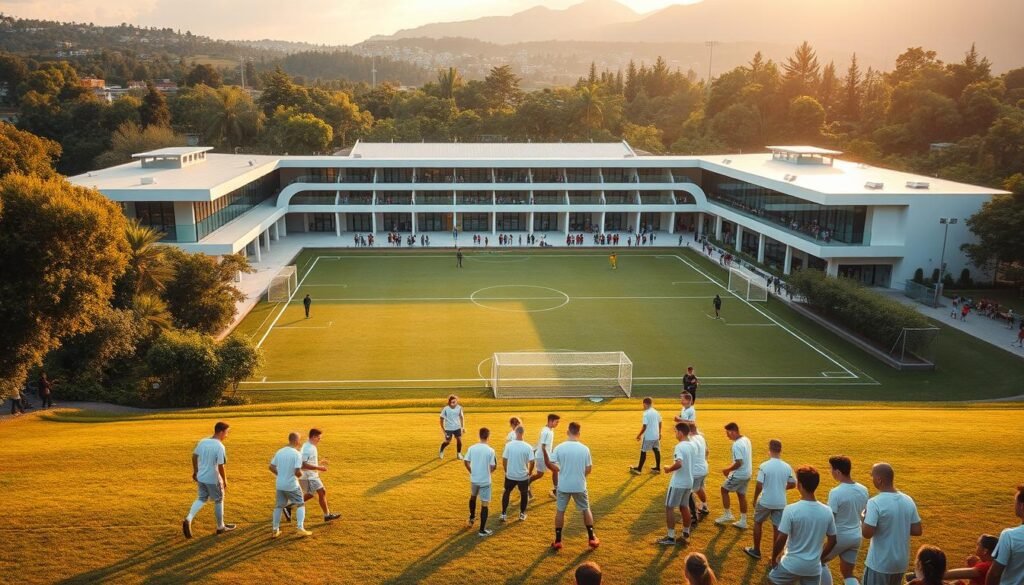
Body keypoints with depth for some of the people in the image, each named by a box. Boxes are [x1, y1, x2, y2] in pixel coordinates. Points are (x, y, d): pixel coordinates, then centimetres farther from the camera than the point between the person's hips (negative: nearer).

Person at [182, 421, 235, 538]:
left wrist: (195, 472, 23)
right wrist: (225, 481, -9)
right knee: (218, 501, 13)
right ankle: (220, 527, 26)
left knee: (202, 499, 22)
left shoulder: (202, 442, -1)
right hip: (213, 479, -6)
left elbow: (194, 456, 10)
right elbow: (220, 467, -21)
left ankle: (188, 519, 2)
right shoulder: (220, 447, -21)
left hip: (201, 477, 6)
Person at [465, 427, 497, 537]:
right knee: (484, 504, 3)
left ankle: (472, 518, 50)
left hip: (474, 479, 4)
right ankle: (482, 530, 4)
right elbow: (493, 467, -15)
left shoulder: (471, 448, -6)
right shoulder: (490, 450, -16)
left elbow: (466, 462, 0)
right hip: (485, 481, -4)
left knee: (473, 497, 31)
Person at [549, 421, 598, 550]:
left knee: (560, 511, 14)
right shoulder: (584, 449, -8)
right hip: (579, 486, 1)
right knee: (586, 510, 19)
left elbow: (549, 464, -11)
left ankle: (558, 541, 15)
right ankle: (592, 538, 21)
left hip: (563, 486, 0)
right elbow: (588, 469, -3)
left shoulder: (559, 447, -11)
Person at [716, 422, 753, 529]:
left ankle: (727, 515, 14)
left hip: (739, 475, -9)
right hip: (747, 474, 9)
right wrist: (731, 469, 17)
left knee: (724, 490, 9)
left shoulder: (737, 445, -24)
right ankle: (743, 521, 21)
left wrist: (727, 470, -13)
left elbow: (739, 463, -27)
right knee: (741, 495, 16)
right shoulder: (746, 440, 5)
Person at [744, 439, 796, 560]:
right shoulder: (787, 467, -5)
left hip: (765, 501, -3)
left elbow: (759, 486, -15)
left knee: (758, 523, 18)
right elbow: (793, 484, 5)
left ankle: (756, 550, 26)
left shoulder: (764, 466, -16)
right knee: (777, 528, 11)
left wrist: (755, 499, -1)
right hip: (780, 503, 3)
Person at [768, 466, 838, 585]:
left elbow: (781, 540, -15)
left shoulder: (791, 510, -19)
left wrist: (774, 558, 1)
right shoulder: (827, 511, -5)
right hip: (814, 567, 4)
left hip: (792, 565, -4)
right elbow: (832, 541, 6)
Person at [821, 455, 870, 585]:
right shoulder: (863, 490, -1)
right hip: (856, 537, 6)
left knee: (821, 561, 19)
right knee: (848, 573, 17)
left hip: (840, 536, -6)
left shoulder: (836, 492, -23)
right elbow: (865, 514, 10)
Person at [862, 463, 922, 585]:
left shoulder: (875, 503, -20)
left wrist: (864, 519, -5)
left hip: (879, 563, -6)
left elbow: (867, 533, -23)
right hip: (901, 561, 6)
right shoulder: (908, 501, 0)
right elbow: (917, 531, 5)